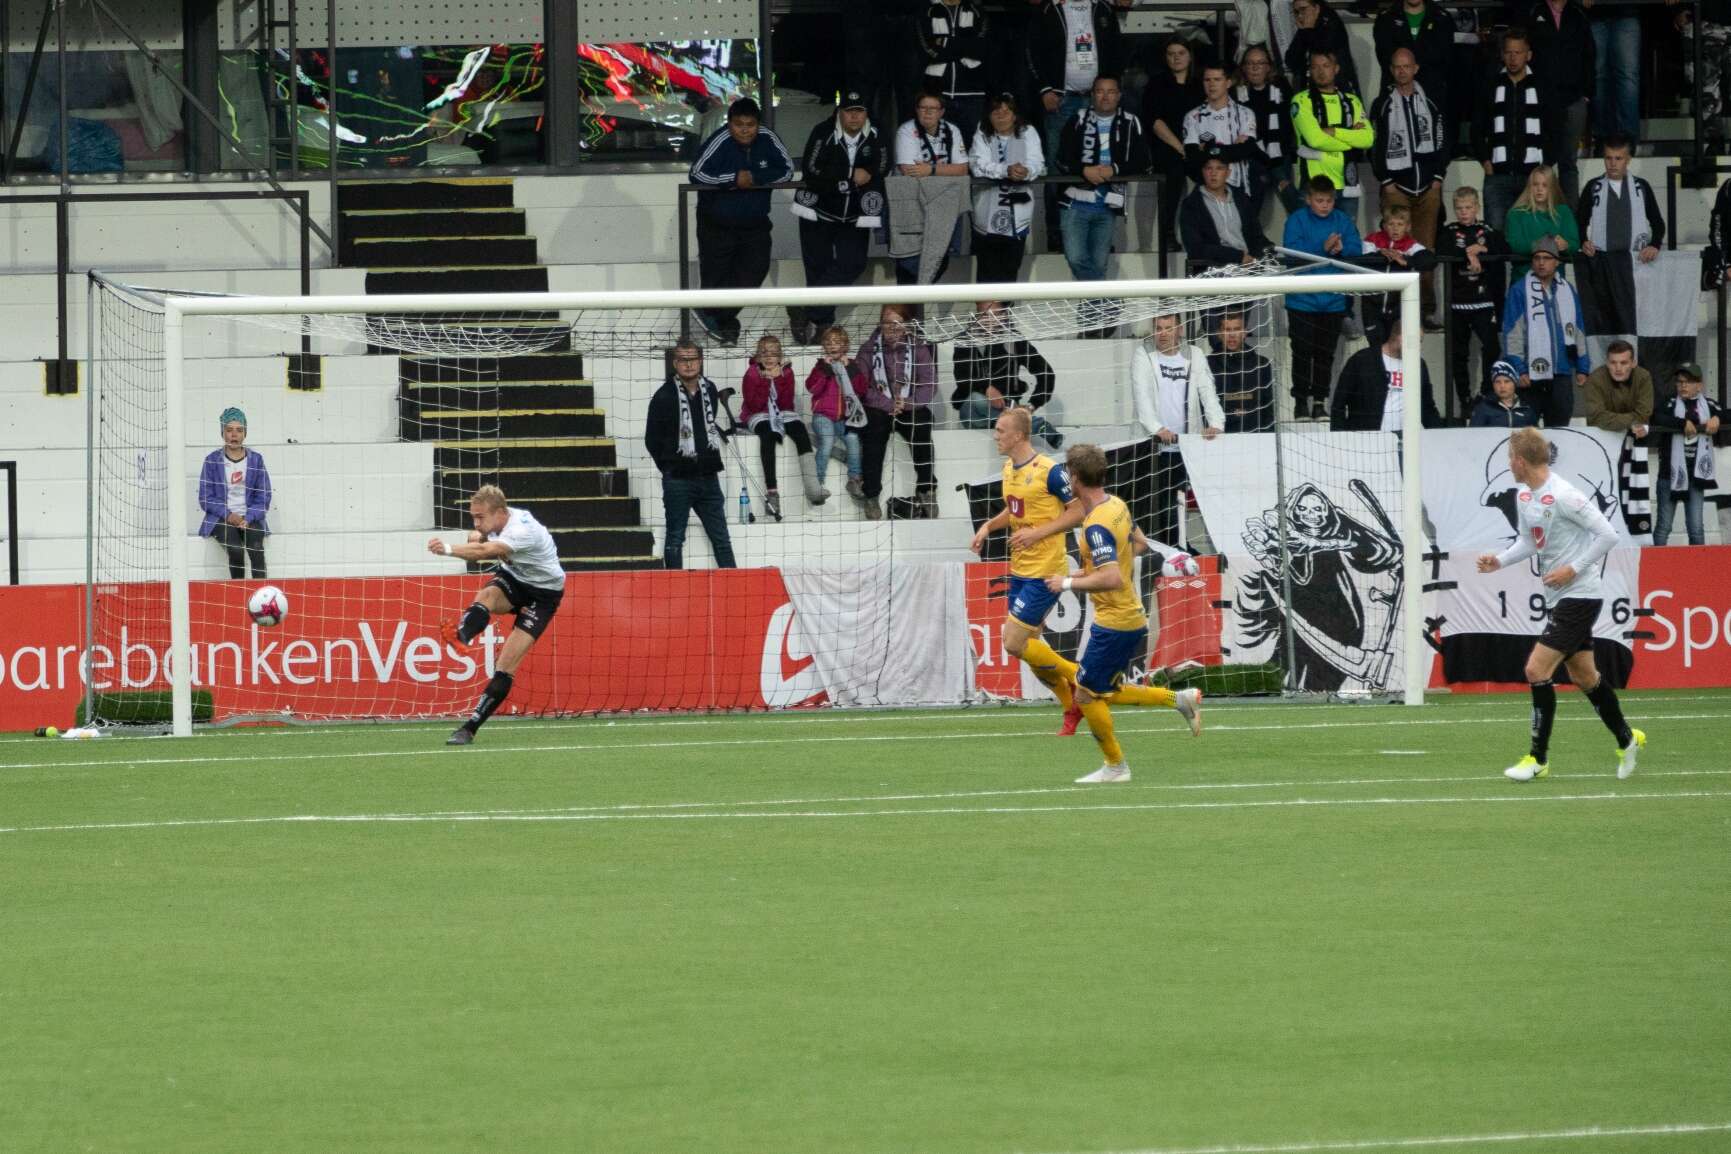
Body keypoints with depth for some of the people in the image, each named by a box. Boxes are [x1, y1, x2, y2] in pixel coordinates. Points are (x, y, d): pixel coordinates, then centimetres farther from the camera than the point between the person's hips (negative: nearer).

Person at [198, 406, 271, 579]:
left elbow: (263, 498, 6)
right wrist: (229, 516, -13)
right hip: (221, 519, -1)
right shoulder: (213, 460, 3)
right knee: (236, 550, -29)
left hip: (250, 518, 1)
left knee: (256, 548, -29)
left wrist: (248, 518, -11)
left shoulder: (255, 459, 6)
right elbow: (206, 498, 2)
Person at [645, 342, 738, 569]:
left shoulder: (710, 391, 7)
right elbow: (652, 440, -3)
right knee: (675, 539, 1)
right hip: (678, 480, -5)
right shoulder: (664, 397, -9)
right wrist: (670, 467, 1)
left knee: (721, 538, 8)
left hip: (708, 479, 5)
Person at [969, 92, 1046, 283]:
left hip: (1017, 215, 1)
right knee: (988, 270, -2)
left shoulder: (1028, 134, 5)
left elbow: (1037, 164, -8)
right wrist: (1007, 170, -31)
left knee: (1010, 269, 7)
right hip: (988, 215, -1)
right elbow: (980, 166, -13)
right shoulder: (982, 137, 3)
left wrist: (1026, 171, -34)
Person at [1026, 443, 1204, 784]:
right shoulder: (1117, 505, 5)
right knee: (1110, 693, 19)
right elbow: (1140, 544, 22)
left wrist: (1069, 583, -19)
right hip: (1131, 617, 10)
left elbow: (1112, 579, -31)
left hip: (1113, 623, -10)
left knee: (1087, 694, 2)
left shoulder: (1097, 526, -24)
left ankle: (1114, 765, 13)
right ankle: (1181, 700, 16)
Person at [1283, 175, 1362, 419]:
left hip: (1333, 300, 3)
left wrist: (1340, 248, -22)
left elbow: (1356, 249, -1)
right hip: (1303, 299, -3)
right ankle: (1301, 401, 9)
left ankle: (1320, 401, 16)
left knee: (1326, 353, 8)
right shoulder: (1297, 220, -4)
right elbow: (1293, 251, -17)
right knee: (1303, 352, 1)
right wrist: (1323, 248, -26)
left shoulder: (1342, 221, 6)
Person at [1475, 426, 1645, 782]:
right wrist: (1499, 561, 3)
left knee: (1536, 670, -12)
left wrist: (1573, 569, -20)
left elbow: (1608, 536, -19)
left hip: (1579, 595, -9)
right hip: (1558, 597, 9)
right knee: (1583, 676, 18)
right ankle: (1626, 740, 35)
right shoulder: (1524, 495, 6)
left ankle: (1538, 758, -5)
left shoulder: (1562, 496, -21)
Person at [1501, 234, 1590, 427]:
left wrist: (1582, 368, 13)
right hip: (1531, 373, -4)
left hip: (1561, 373, 4)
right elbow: (1512, 332, -5)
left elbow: (1578, 331, 17)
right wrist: (1518, 369, -12)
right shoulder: (1519, 291, -2)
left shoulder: (1567, 291, 13)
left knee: (1559, 425, 4)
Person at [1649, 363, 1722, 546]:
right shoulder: (1669, 400, -1)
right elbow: (1656, 418, -18)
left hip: (1696, 475, 1)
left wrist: (1716, 419, -9)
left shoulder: (1708, 404, 6)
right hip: (1670, 473, -1)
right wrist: (1683, 424, -23)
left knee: (1696, 527, 2)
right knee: (1663, 526, 4)